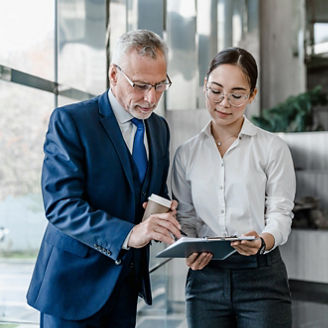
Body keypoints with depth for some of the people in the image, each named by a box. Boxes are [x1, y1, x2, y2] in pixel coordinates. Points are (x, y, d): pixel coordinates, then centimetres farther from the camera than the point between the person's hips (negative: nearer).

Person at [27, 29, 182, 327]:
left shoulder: (159, 127, 9)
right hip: (74, 284, -6)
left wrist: (164, 213, -7)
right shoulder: (69, 121, -12)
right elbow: (60, 205, -21)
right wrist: (128, 234, -34)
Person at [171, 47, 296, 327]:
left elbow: (280, 211, -2)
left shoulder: (273, 147, 1)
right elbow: (185, 216, 11)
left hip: (261, 276, -2)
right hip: (205, 277, 2)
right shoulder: (186, 154, 9)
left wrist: (264, 240, -22)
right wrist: (190, 251, -8)